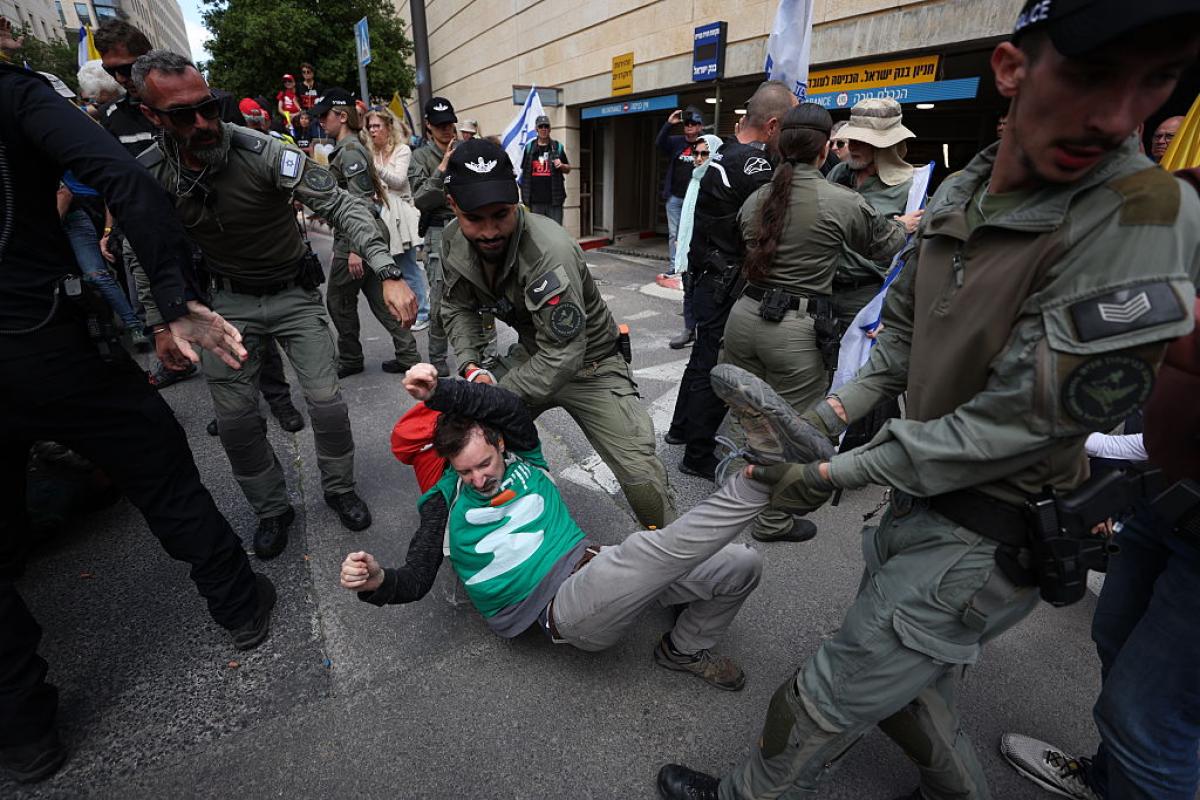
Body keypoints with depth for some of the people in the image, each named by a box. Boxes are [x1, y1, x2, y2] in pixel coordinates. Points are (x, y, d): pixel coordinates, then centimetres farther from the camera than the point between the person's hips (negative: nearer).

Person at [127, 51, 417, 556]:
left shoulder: (262, 152, -22)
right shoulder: (147, 175, -10)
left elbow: (341, 205, -29)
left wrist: (388, 273, -43)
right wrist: (161, 322, 2)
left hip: (294, 291, -3)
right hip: (229, 300, 3)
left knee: (327, 402, -6)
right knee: (234, 419, 2)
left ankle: (339, 489, 21)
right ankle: (271, 509, 24)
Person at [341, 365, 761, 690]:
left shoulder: (522, 457, 9)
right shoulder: (446, 502, 5)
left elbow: (511, 407, -11)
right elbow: (416, 578, 2)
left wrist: (439, 392, -21)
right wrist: (377, 582, -21)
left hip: (594, 564, 5)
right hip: (561, 607, -4)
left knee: (740, 563, -1)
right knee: (658, 547, -34)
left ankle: (684, 650, 18)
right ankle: (754, 482, -19)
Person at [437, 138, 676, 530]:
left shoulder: (549, 251, -34)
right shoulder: (454, 243, -10)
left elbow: (564, 357, -35)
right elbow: (459, 307, 5)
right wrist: (470, 366, -12)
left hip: (587, 364, -6)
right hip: (532, 354, 6)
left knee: (640, 474, -16)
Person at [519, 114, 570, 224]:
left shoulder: (558, 147, 9)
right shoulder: (529, 147, 10)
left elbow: (568, 169, 14)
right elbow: (523, 171, 11)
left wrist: (561, 165, -10)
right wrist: (524, 197, 4)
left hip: (554, 199, -1)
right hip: (535, 200, 1)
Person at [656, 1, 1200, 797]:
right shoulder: (957, 195, -1)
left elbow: (1008, 426, -25)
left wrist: (834, 475, -18)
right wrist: (825, 419, -1)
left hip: (983, 543, -7)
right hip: (924, 495, 7)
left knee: (826, 700, 9)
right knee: (905, 672, 28)